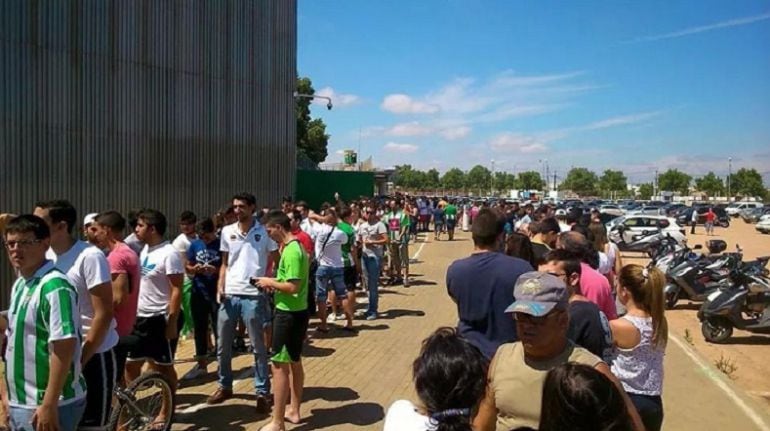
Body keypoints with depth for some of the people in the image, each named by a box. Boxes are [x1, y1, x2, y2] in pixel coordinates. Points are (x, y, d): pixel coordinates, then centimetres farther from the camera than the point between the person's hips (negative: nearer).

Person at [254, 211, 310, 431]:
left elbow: (292, 287, -26)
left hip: (288, 314, -10)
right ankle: (294, 411, 31)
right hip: (297, 312, 10)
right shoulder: (297, 247, 10)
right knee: (295, 362, 18)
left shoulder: (291, 251, -21)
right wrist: (275, 284, 7)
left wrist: (270, 282, -12)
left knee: (279, 365, -3)